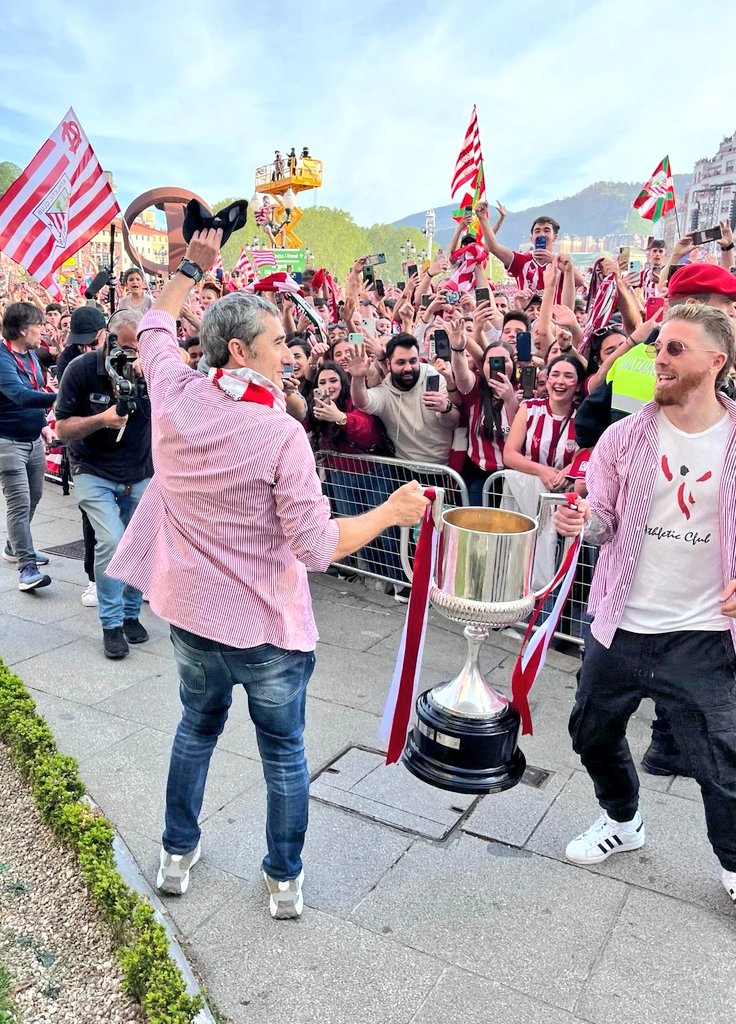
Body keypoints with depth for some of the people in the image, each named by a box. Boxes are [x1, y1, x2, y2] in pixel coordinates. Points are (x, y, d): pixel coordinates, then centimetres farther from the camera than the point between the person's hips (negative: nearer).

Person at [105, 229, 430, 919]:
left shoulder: (174, 399, -7)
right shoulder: (281, 432, -22)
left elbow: (155, 329, 16)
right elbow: (317, 546, -23)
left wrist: (191, 267, 28)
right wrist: (393, 511, -12)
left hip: (191, 613, 5)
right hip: (266, 626, -5)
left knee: (196, 729, 29)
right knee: (284, 753, 17)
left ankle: (177, 854, 46)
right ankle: (284, 880, 35)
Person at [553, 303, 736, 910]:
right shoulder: (624, 437, -3)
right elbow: (603, 522, 2)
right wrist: (581, 520, -20)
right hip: (620, 625, 3)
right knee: (594, 733, 18)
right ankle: (623, 821, 48)